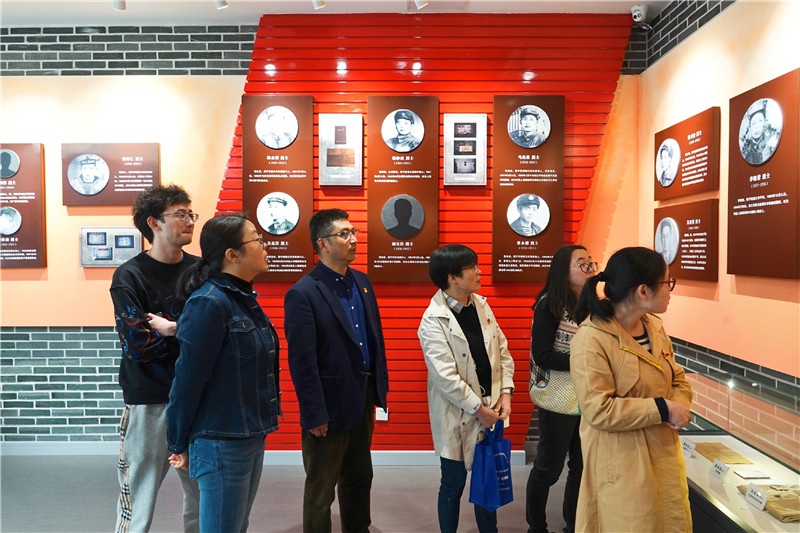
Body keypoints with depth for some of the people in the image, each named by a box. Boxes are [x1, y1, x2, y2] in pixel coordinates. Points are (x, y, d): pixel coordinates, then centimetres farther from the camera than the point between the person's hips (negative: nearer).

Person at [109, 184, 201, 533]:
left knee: (204, 497, 12)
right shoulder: (130, 276, -6)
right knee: (138, 502, 7)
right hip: (150, 402, -3)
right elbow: (137, 345, -14)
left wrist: (171, 329, -10)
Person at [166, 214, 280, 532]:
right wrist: (179, 444, -8)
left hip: (252, 435, 8)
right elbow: (188, 380, -16)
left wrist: (257, 430, 11)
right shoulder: (209, 303, -20)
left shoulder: (244, 298, 7)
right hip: (221, 442, -8)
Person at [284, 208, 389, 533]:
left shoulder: (362, 282, 6)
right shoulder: (302, 293, -17)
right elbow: (302, 362, -18)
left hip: (363, 400, 7)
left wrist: (380, 386, 10)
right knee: (321, 490, 12)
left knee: (359, 478, 23)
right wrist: (315, 415, -17)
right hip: (330, 406, -7)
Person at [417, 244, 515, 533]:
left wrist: (505, 393, -4)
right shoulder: (433, 321, -18)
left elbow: (502, 350, 5)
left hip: (490, 409, 6)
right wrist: (478, 408, -16)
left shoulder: (481, 305, 1)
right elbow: (446, 377, -20)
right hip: (458, 416, -6)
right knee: (454, 483, 11)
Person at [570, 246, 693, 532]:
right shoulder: (590, 340, -22)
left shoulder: (655, 327, 5)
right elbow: (599, 410, -25)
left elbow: (678, 379, 14)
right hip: (622, 465, -8)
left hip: (664, 454, 8)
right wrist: (662, 409, -21)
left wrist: (679, 406, -8)